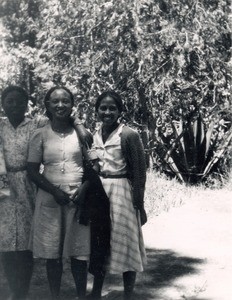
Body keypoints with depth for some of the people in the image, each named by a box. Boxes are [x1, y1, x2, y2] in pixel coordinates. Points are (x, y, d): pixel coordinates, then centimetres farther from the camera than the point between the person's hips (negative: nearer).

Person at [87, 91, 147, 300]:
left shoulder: (128, 135, -12)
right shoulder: (94, 136, 6)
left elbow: (139, 172, -10)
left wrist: (139, 204, -11)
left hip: (121, 192, -6)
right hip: (98, 192, 6)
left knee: (125, 244, 4)